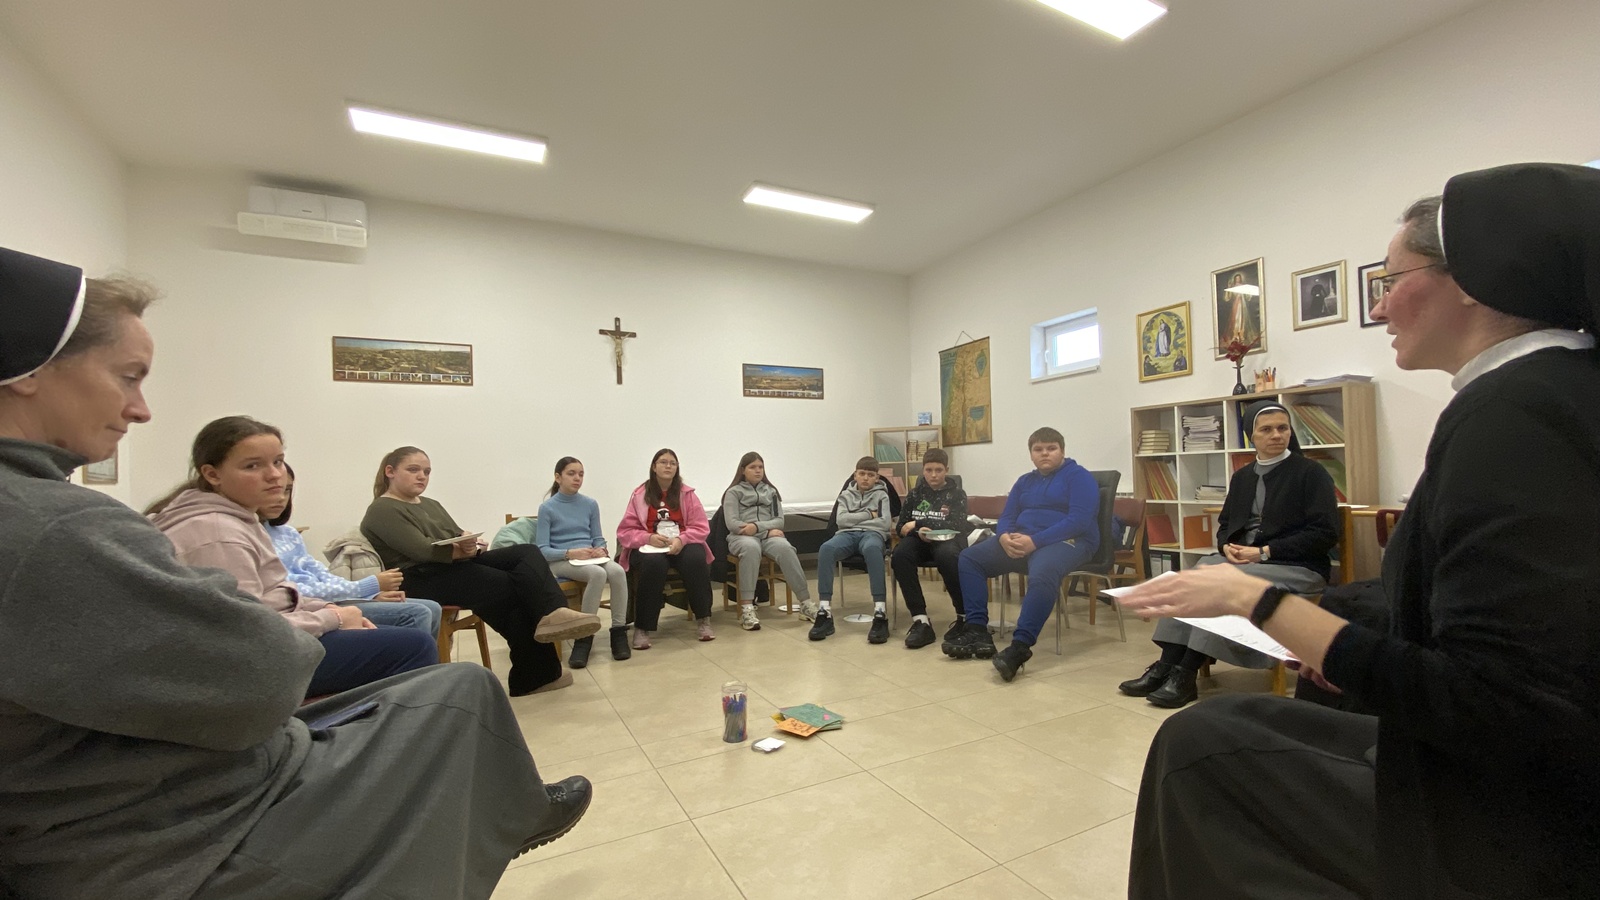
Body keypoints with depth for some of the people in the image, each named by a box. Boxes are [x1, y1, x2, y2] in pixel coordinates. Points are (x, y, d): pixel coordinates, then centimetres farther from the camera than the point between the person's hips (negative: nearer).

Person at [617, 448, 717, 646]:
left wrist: (681, 539, -19)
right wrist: (648, 538, -19)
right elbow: (625, 531, 1)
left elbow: (701, 528, 1)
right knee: (654, 564, -36)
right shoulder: (639, 494, 3)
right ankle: (642, 628, -26)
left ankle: (703, 619, -17)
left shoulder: (687, 493, 5)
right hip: (649, 547, -1)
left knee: (696, 560, -33)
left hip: (682, 545, 1)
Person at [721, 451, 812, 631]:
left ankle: (806, 603, -31)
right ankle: (747, 609, -42)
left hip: (768, 535, 3)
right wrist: (769, 529, -11)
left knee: (785, 548, -33)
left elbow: (779, 521, 9)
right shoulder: (733, 492, 9)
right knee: (751, 548, -40)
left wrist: (757, 526, -13)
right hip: (741, 536, -3)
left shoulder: (771, 491, 20)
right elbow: (732, 523, -5)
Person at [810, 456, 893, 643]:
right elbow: (841, 520, 5)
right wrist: (869, 514, 2)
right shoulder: (846, 494, 21)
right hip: (848, 535, 2)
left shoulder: (881, 495, 15)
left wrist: (854, 519, 0)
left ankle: (880, 615, -45)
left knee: (872, 548, -43)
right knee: (826, 548, -35)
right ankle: (824, 613, -37)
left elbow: (884, 523, 0)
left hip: (872, 533, -2)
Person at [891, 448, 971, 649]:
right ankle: (921, 621, -33)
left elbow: (953, 526, -7)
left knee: (946, 556, -40)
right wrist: (917, 532, -11)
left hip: (947, 540, -2)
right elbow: (900, 527, 12)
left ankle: (965, 616, -21)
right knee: (899, 556, -33)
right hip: (920, 541, 3)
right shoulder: (915, 494, 16)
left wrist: (917, 524, -9)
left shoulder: (957, 494, 8)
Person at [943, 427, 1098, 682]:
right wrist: (1005, 537, -13)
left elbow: (1079, 520, -14)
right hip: (1021, 541, 7)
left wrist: (1035, 541, -24)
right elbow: (1006, 518, 14)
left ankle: (1020, 646, -41)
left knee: (1042, 573, -41)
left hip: (1067, 541, -7)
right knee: (969, 557, -10)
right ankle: (977, 632, -17)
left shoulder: (1079, 476, 0)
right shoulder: (1025, 481, 20)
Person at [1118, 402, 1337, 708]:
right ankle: (1166, 665, -29)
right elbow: (1225, 524, 21)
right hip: (1241, 559, 5)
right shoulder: (1242, 476, 16)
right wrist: (1227, 546, -4)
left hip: (1296, 567, -5)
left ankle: (1186, 675, -29)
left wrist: (1264, 552, -16)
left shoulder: (1310, 472, -1)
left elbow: (1325, 533, -9)